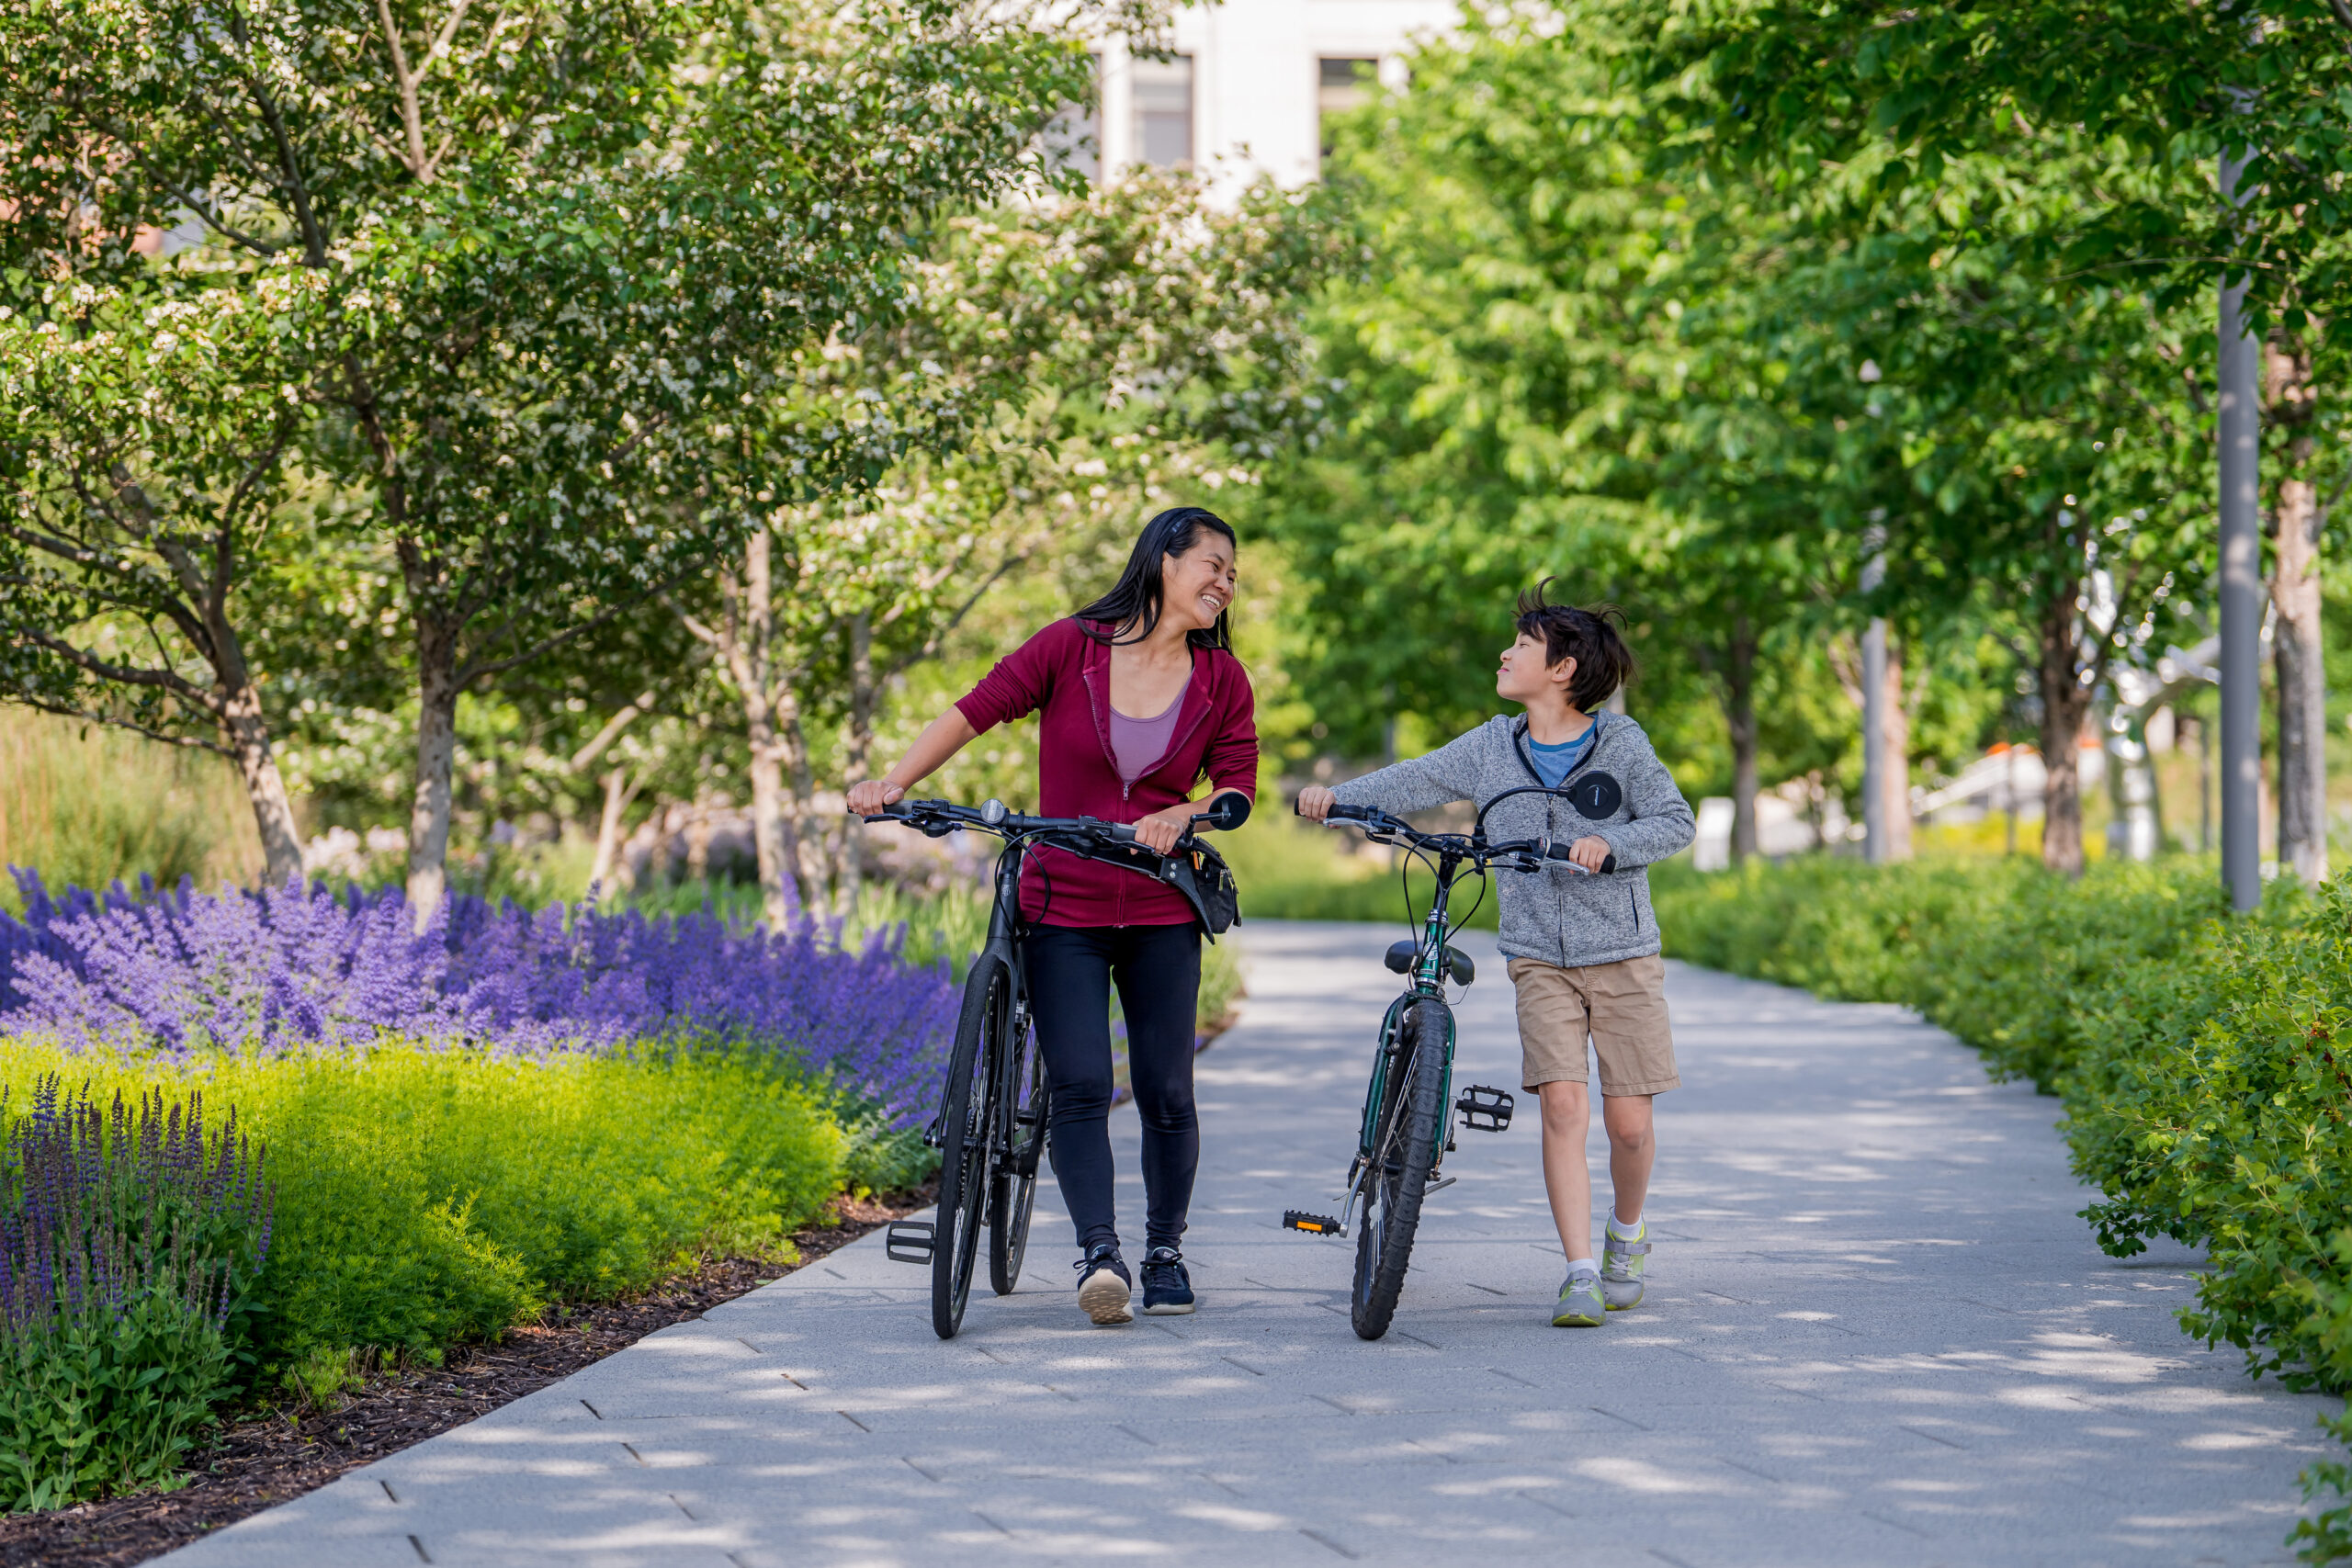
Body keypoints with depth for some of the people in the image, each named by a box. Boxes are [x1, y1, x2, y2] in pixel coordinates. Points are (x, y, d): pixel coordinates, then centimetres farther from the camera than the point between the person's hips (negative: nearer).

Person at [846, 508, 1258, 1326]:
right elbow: (978, 709, -5)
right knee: (1078, 1085, -11)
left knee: (1164, 1091, 2)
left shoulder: (1221, 680, 3)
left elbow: (1238, 785, 2)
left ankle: (1166, 1249, 19)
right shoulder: (1072, 649, -4)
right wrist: (894, 782, -15)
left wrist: (1181, 816, -19)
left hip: (1162, 916, 2)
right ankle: (1100, 1256, -14)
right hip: (1063, 911, -2)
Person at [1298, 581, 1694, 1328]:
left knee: (1627, 1120, 0)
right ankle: (1580, 1275, -9)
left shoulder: (1619, 742, -4)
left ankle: (1628, 1233, 29)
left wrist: (1610, 843, -23)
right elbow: (1416, 782, -1)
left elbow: (1676, 820, -6)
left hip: (1624, 957, -1)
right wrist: (1337, 796, -16)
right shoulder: (1492, 747, 3)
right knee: (1562, 1106, -12)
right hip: (1541, 960, 1)